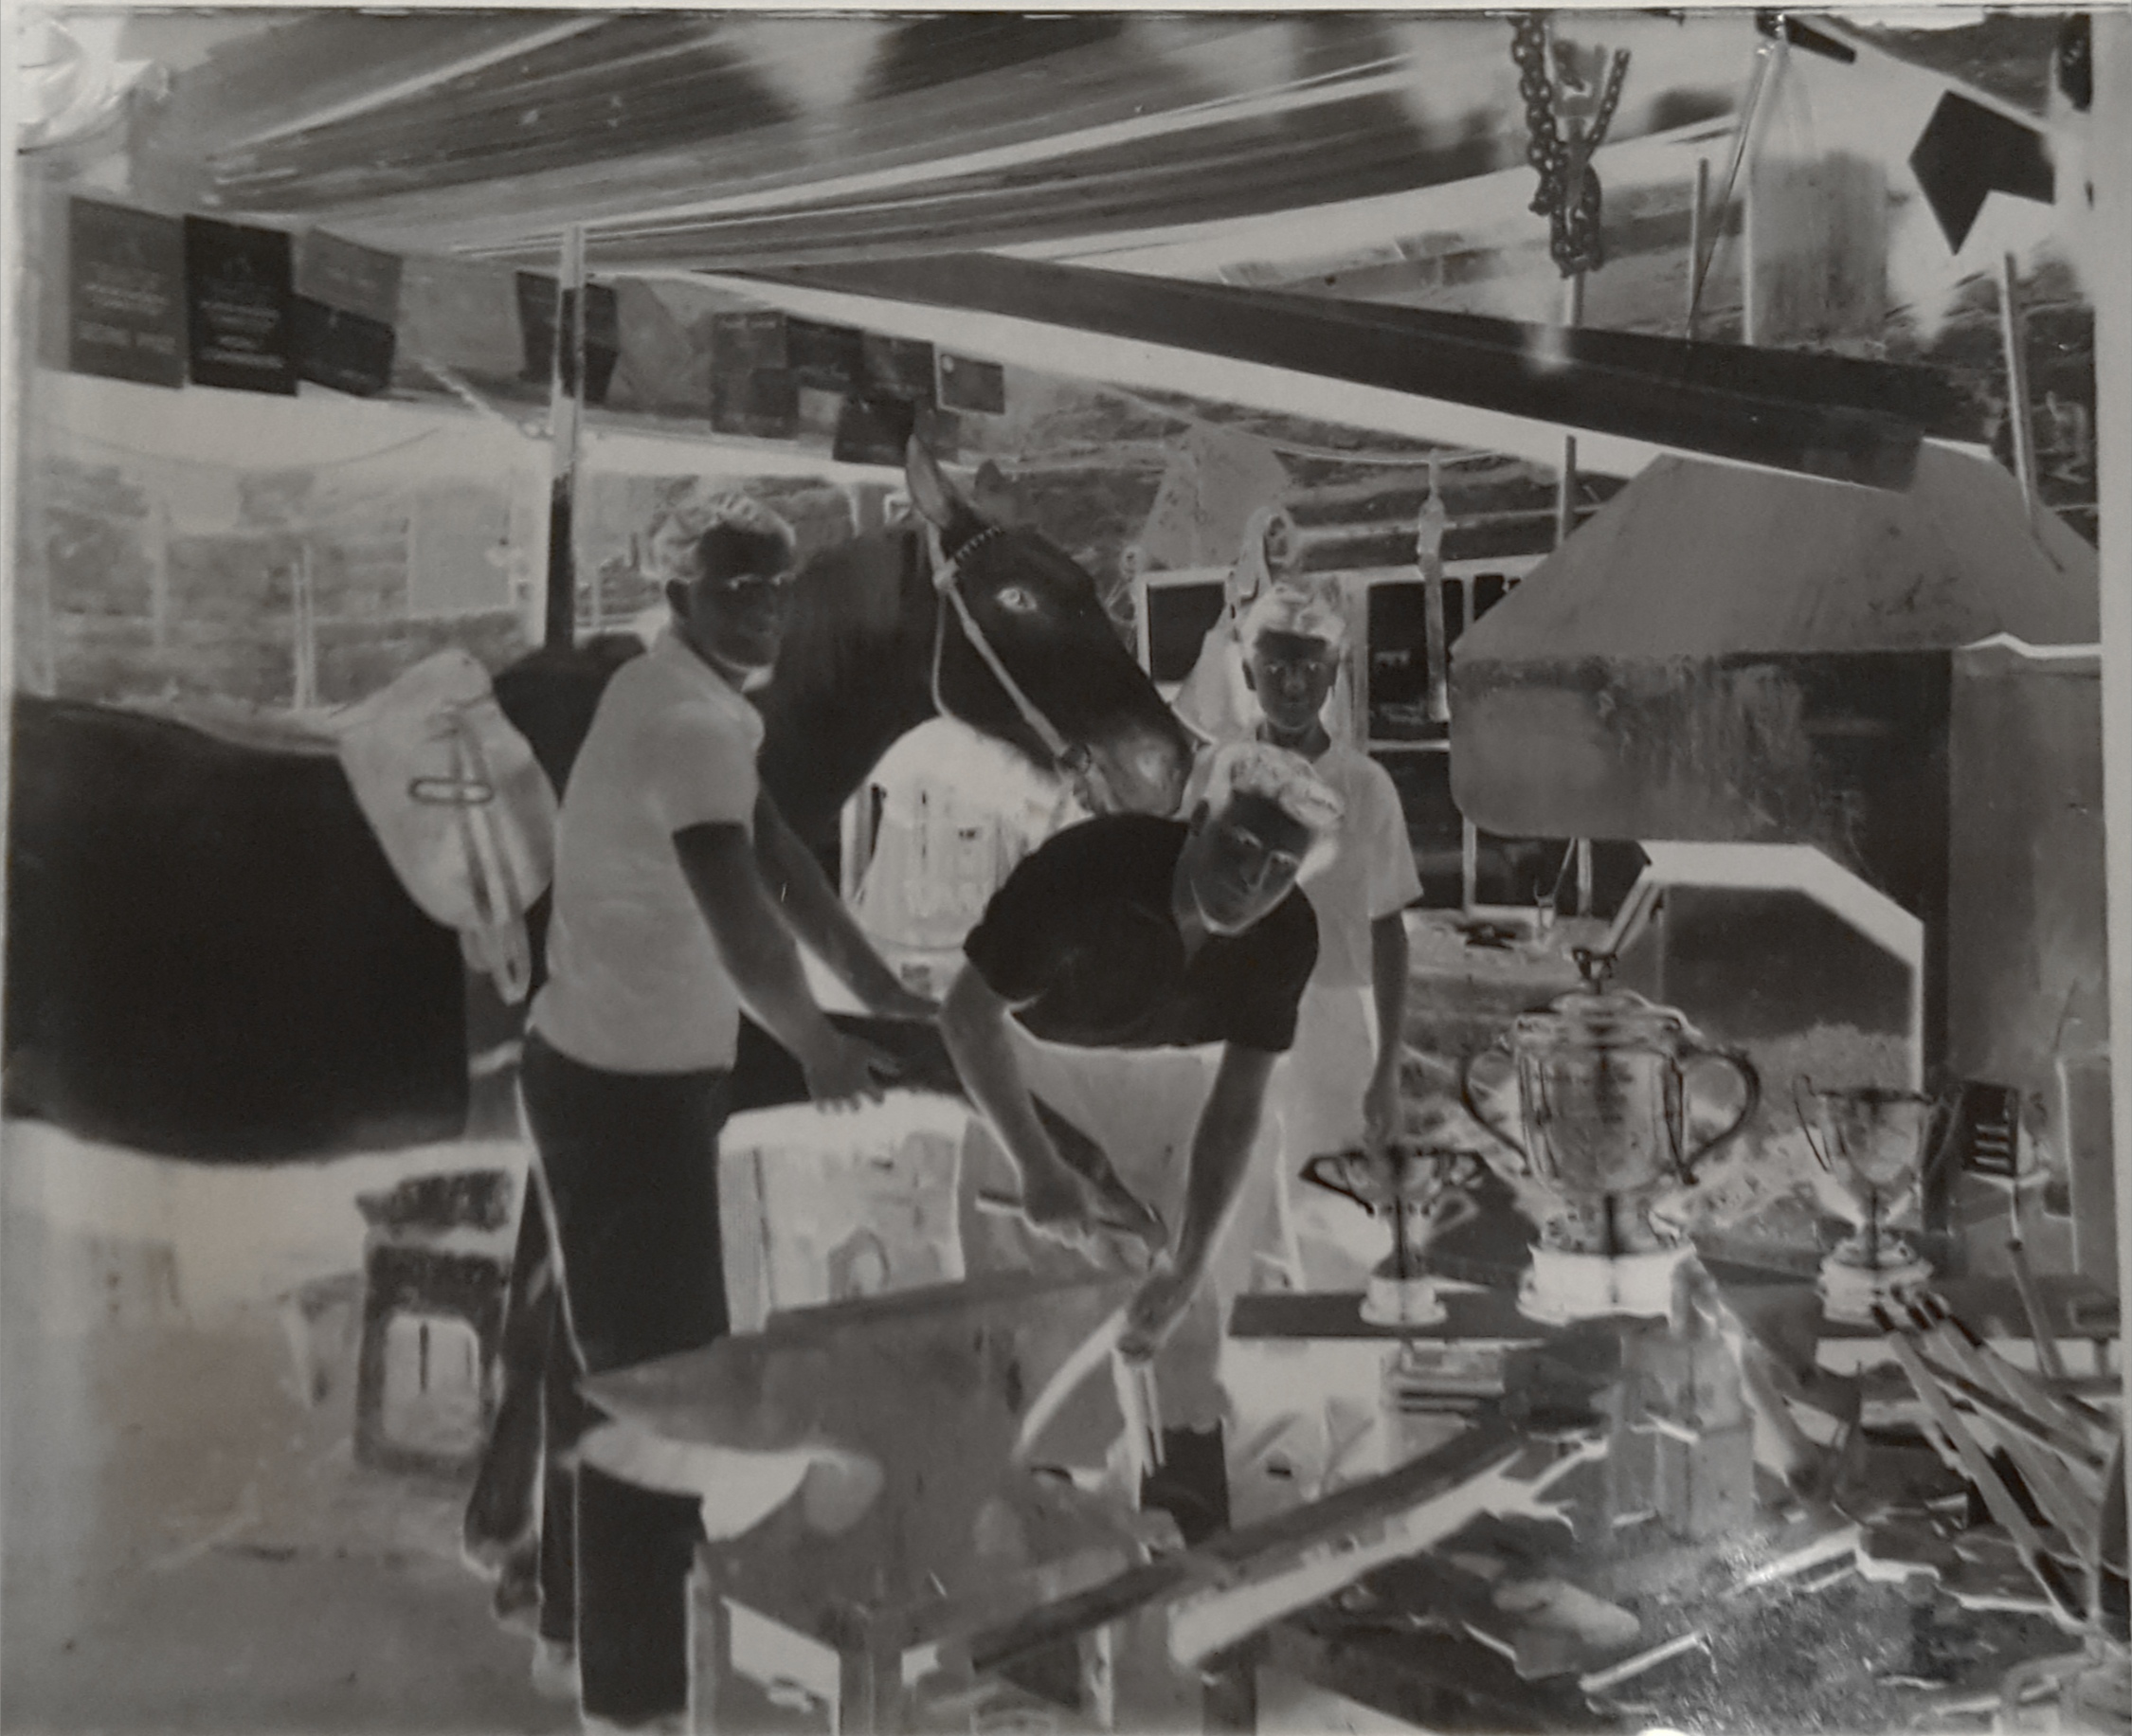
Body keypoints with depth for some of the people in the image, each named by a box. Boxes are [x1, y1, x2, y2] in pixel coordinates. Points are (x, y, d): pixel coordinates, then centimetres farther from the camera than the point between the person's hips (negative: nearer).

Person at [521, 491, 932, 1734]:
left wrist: (880, 986, 14)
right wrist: (819, 1046, -29)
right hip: (631, 1085, -11)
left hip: (612, 1070, 11)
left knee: (612, 1358, 20)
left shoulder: (687, 700, 12)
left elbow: (778, 854, 15)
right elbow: (738, 913, -32)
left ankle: (581, 1629, 37)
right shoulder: (692, 718, -20)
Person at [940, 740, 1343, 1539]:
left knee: (1195, 1282, 2)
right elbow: (967, 1011, -31)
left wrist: (1183, 1265, -28)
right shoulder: (1093, 866, -38)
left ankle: (1198, 1505, 18)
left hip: (1164, 1061, 3)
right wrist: (1036, 1167, -40)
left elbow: (1236, 1105, -22)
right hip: (1028, 1047, -3)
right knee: (1035, 1263, -10)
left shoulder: (1286, 938, -26)